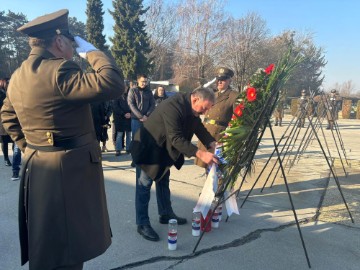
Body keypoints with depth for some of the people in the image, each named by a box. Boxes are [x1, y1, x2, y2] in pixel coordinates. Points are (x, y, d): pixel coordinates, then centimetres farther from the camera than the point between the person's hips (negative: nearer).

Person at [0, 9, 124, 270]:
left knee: (46, 245, 25)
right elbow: (113, 83, -28)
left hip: (36, 168, 10)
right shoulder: (59, 71, -20)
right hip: (69, 171, -9)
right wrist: (91, 51, -12)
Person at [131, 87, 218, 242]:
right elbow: (176, 138, -38)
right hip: (147, 149, -9)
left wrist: (213, 145, -16)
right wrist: (200, 154, -43)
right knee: (144, 186, -1)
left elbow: (200, 128, 0)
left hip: (163, 150, 9)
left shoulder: (191, 110, -5)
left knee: (163, 182, 18)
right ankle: (142, 224, 10)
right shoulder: (172, 107, -34)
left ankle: (166, 214, 33)